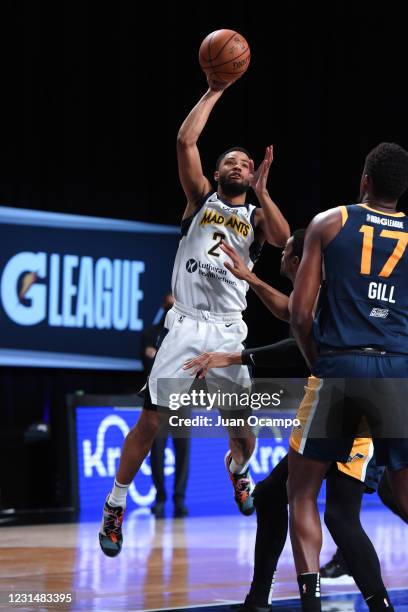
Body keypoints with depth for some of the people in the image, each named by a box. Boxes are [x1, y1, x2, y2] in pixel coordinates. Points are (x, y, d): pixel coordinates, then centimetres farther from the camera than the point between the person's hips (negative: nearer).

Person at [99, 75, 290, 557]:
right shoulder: (202, 198, 9)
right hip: (185, 326, -1)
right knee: (150, 422, -6)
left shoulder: (257, 215, 11)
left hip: (229, 332, 1)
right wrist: (214, 92, -4)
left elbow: (283, 240, -12)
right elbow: (185, 141, -4)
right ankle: (115, 505, 6)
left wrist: (261, 191, -15)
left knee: (243, 429, 4)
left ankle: (237, 467, 40)